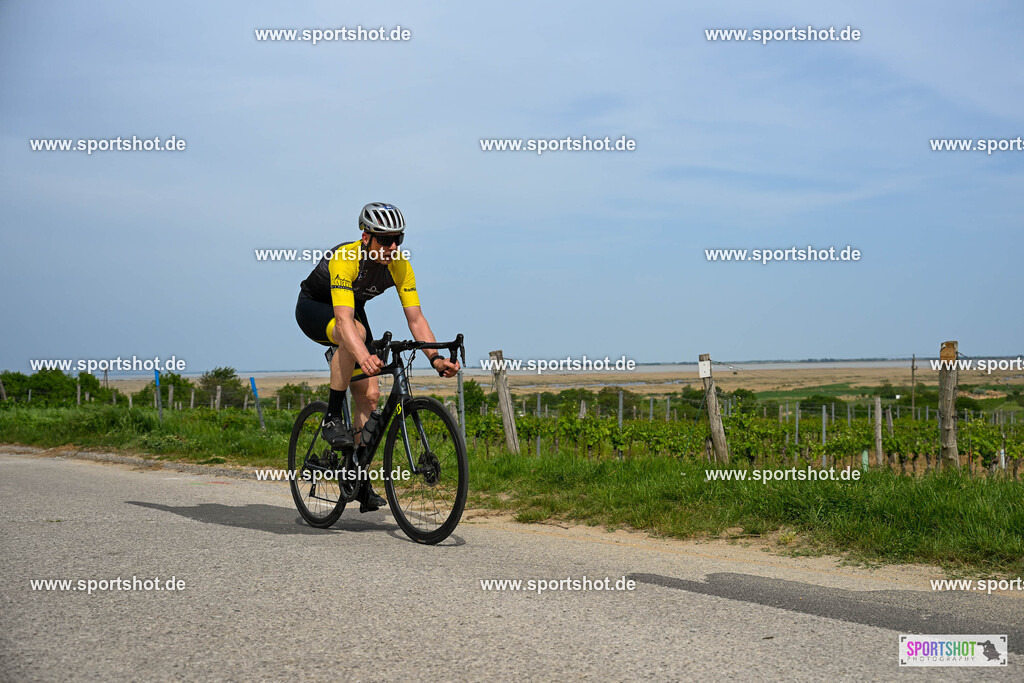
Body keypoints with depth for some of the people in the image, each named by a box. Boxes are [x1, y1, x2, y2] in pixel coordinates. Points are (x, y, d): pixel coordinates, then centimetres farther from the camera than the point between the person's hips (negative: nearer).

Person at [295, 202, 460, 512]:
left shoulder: (400, 267, -21)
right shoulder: (344, 260, -37)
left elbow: (415, 318, -23)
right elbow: (344, 319, -48)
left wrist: (435, 358, -38)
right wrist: (364, 357, -64)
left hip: (353, 308, 5)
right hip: (314, 307, -5)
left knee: (369, 395, -6)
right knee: (356, 332, -39)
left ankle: (360, 480, 4)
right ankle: (332, 418, -25)